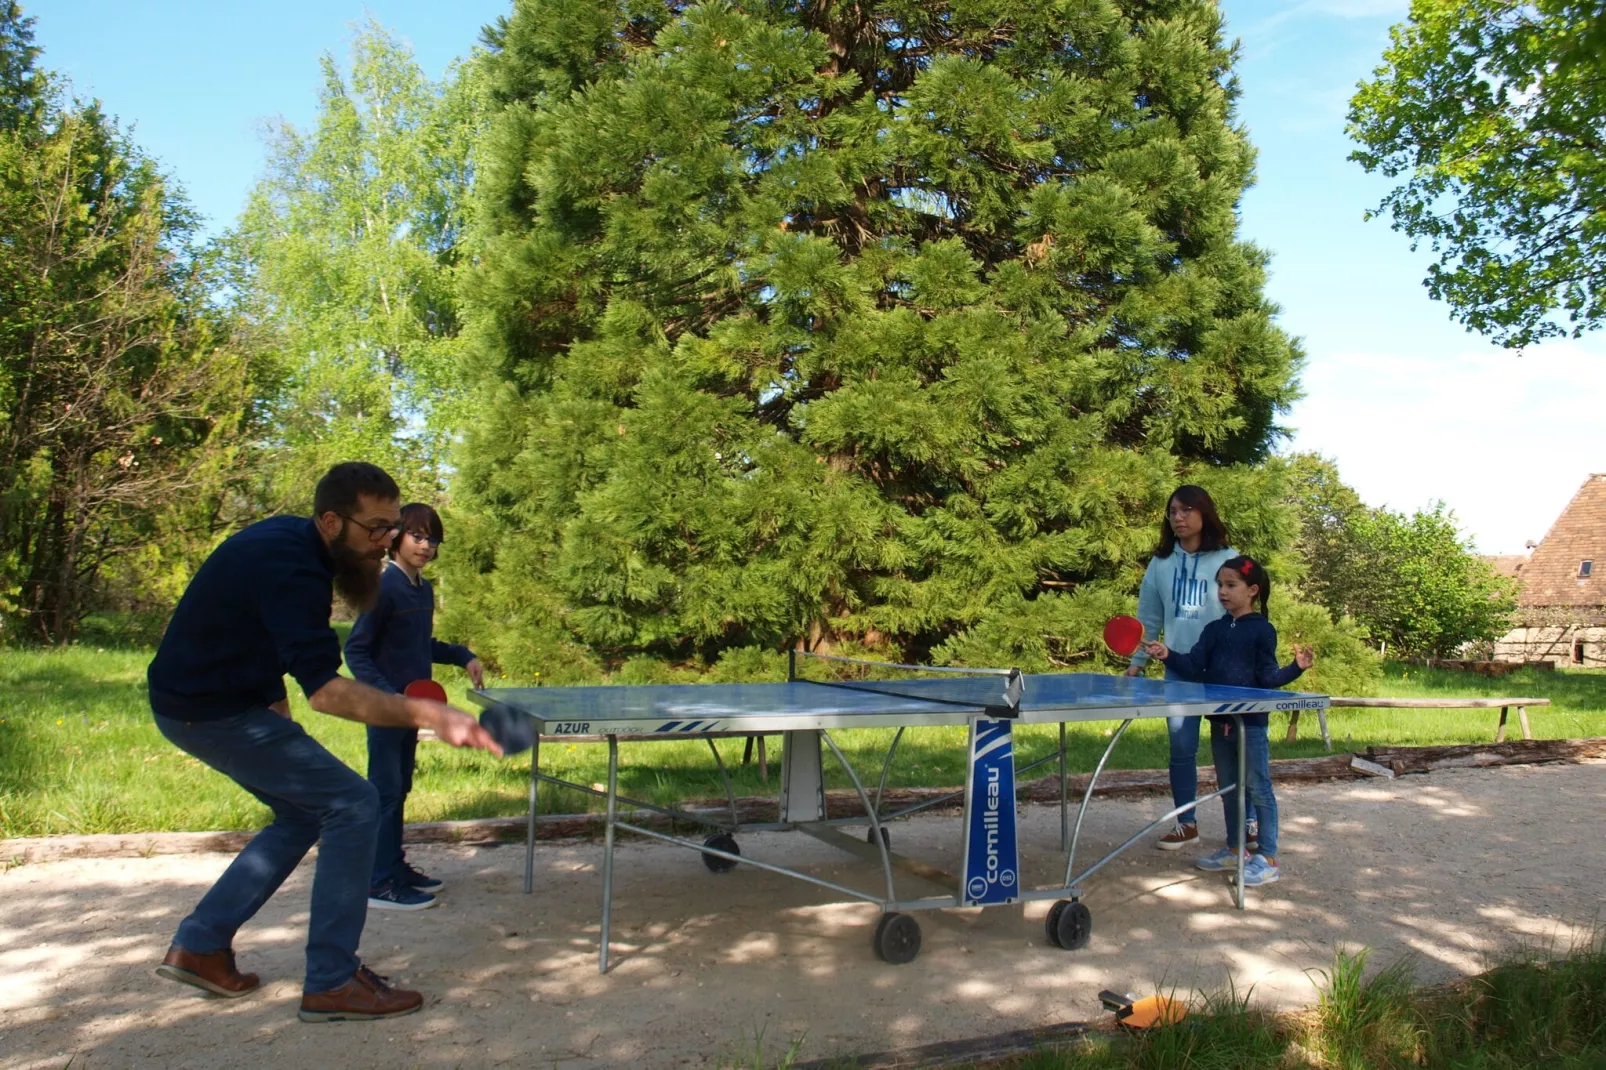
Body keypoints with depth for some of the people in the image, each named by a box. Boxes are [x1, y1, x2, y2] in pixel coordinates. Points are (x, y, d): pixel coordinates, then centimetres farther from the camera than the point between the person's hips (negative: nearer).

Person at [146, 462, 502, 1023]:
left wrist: (272, 695, 10)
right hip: (210, 711, -10)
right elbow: (326, 690, -38)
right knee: (352, 805, -11)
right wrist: (428, 714, -48)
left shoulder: (288, 537, 2)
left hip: (208, 697, 10)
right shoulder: (289, 568, -29)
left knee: (304, 814, 18)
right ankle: (331, 984, -5)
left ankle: (199, 945, 24)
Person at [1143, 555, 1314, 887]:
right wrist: (1167, 656, -13)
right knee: (1228, 787, 15)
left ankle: (1268, 858, 6)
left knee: (1258, 788, 0)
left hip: (1251, 721, -6)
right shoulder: (1214, 630, 8)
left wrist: (1296, 667, -24)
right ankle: (1236, 849, 28)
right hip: (1220, 721, 7)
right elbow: (1194, 667, 1)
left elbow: (1268, 677, -9)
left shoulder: (1262, 630, -7)